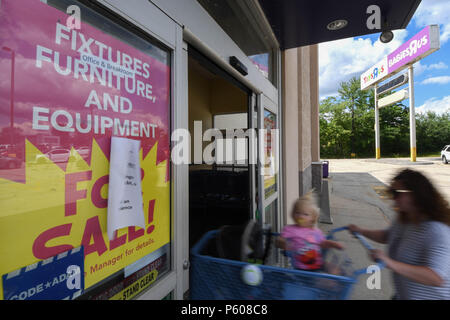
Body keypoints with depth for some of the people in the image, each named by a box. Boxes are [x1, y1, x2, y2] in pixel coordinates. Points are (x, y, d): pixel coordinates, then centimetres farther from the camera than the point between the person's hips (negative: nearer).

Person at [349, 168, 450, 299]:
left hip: (429, 296, -7)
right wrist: (361, 231, 7)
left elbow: (437, 278, -35)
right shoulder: (403, 221, -2)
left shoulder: (436, 231, -28)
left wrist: (391, 264, -41)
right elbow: (387, 236, 17)